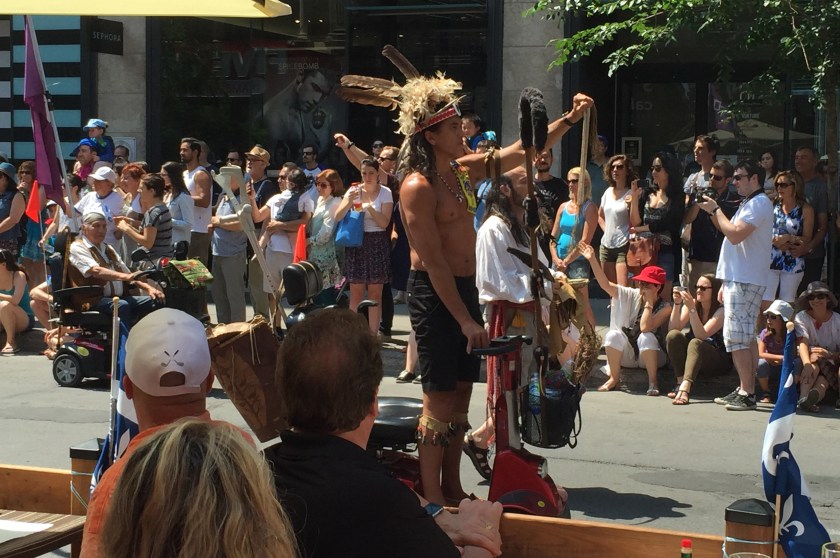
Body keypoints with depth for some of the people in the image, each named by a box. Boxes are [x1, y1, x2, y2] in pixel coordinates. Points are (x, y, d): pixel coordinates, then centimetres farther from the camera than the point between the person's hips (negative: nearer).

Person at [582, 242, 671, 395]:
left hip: (652, 356, -3)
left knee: (646, 337, -34)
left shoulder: (664, 308, -12)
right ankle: (614, 379, -13)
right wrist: (592, 260, -20)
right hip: (626, 356, 3)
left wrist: (649, 302, -21)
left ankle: (653, 382, -21)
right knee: (613, 334, -25)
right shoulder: (632, 296, -1)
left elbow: (645, 327, -28)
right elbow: (605, 284, -10)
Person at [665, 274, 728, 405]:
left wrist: (692, 309, -34)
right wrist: (677, 304, -21)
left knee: (695, 343, -36)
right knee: (673, 335, -22)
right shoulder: (692, 304, 0)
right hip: (694, 355, 5)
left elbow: (701, 335, -27)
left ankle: (685, 388, -55)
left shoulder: (721, 311, -14)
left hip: (719, 361, -5)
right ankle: (681, 382, -28)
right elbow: (673, 328, -10)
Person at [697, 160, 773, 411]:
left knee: (737, 337, -12)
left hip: (745, 281, -11)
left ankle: (746, 393, -12)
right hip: (739, 278, 11)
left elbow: (735, 234, -23)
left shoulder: (759, 203, -13)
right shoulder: (750, 203, 21)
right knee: (746, 337, 11)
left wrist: (716, 209, -12)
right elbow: (731, 232, 20)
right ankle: (746, 390, 15)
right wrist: (712, 212, 9)